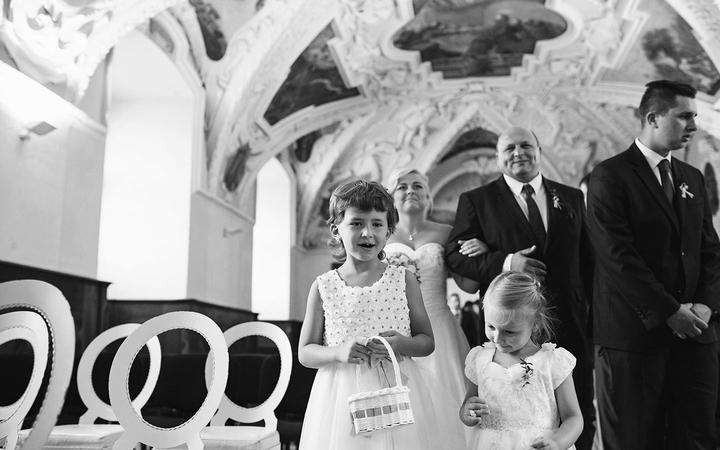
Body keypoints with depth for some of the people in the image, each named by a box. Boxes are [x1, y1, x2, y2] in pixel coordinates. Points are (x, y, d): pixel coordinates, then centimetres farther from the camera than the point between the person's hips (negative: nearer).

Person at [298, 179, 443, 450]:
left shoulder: (403, 279, 0)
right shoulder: (324, 287, -1)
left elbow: (427, 341, 6)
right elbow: (305, 353, 4)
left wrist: (403, 344, -14)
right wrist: (338, 352, -15)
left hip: (395, 390, 0)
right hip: (341, 396, 0)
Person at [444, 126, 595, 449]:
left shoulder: (572, 198, 12)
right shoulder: (476, 200, 3)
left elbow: (588, 261, 11)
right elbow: (454, 254, -6)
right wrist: (505, 262, -20)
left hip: (570, 327, 3)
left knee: (580, 420, 12)